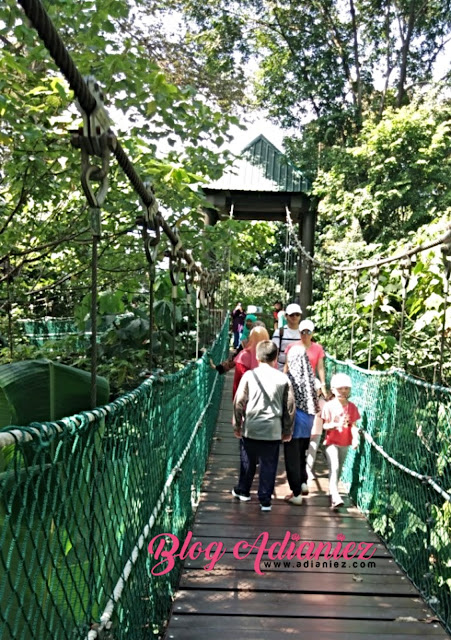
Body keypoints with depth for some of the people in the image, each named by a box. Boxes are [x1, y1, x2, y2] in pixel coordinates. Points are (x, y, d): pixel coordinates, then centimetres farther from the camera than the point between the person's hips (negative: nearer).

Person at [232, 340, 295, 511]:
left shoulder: (249, 375, -5)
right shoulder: (283, 378, -2)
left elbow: (238, 403, -4)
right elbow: (290, 407, 2)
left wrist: (237, 426, 7)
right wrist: (287, 431, 12)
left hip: (250, 428, 0)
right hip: (273, 431, 0)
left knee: (248, 462, 17)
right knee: (269, 465, 8)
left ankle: (243, 491, 35)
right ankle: (265, 500, 12)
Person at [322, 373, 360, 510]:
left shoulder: (352, 407, 2)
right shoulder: (329, 406, -8)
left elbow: (353, 425, 0)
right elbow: (325, 425, -9)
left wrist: (355, 438, -16)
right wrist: (336, 424, -28)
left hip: (345, 443, 4)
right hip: (332, 442, -4)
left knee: (339, 469, 15)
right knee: (334, 468, -16)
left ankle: (332, 492, 33)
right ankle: (336, 498, -22)